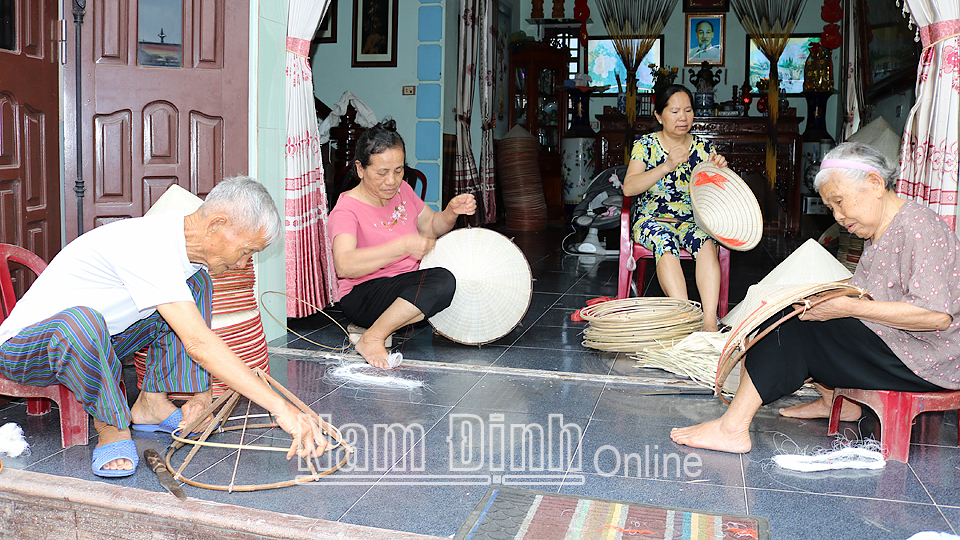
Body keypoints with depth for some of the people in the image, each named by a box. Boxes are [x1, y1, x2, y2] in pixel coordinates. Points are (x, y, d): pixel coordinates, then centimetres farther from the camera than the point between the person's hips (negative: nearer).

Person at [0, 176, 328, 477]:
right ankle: (111, 431, -15)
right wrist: (280, 408, -39)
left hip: (99, 340, 9)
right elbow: (198, 343, -38)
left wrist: (201, 396, -1)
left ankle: (151, 405, 0)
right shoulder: (148, 244, -32)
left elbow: (199, 336, 9)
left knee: (196, 282, 3)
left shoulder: (189, 248, -4)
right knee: (80, 321, -42)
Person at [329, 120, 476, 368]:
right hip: (363, 296, -7)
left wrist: (451, 212, -5)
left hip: (409, 285, 7)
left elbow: (431, 227, 18)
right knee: (442, 280, -32)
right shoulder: (346, 210, -17)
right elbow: (344, 265, -34)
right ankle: (372, 339, -24)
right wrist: (403, 246, -40)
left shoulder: (402, 190, 6)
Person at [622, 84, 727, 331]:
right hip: (651, 219, -2)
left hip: (691, 220, 2)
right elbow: (629, 188, -12)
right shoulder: (645, 145, 2)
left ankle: (710, 322, -42)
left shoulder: (703, 147, 8)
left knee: (707, 242, -32)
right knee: (665, 242, -36)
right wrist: (666, 166, -22)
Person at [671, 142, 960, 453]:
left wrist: (848, 307, -26)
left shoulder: (918, 227, -18)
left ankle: (733, 428, -21)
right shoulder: (878, 232, 12)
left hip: (926, 363, -10)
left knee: (796, 326, -19)